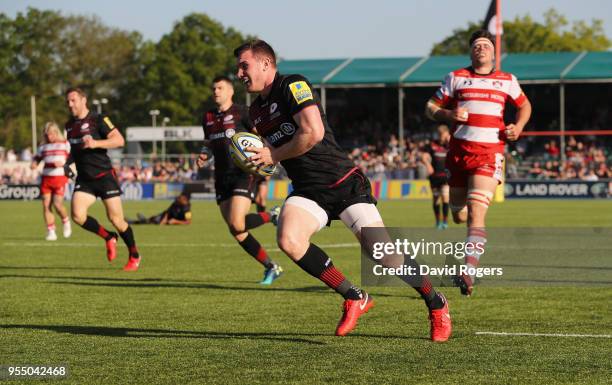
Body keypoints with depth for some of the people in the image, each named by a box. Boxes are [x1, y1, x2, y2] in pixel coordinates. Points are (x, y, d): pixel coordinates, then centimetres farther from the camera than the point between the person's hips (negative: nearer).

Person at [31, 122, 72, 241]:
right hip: (46, 178, 4)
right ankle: (51, 232, 1)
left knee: (57, 204, -14)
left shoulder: (65, 144, 4)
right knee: (46, 205, -4)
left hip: (60, 177, -4)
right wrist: (34, 163, -1)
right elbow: (37, 158, 22)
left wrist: (62, 163, -17)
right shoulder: (44, 146, 14)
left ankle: (66, 222, 15)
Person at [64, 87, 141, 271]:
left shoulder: (98, 120, -8)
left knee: (116, 219, -5)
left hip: (104, 176, -5)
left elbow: (119, 140, -16)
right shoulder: (69, 125, 12)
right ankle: (108, 238, 9)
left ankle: (134, 256, 15)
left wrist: (96, 143, -26)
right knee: (77, 215, -16)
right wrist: (68, 162, 9)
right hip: (84, 179, 5)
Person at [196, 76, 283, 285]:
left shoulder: (241, 113, -3)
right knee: (237, 233, 1)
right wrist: (203, 156, 5)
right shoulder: (208, 118, 14)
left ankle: (273, 216, 6)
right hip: (222, 178, 6)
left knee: (237, 224, -22)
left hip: (244, 174, -6)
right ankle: (271, 267, 12)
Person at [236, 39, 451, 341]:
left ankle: (436, 304, 12)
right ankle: (354, 298, -9)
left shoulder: (293, 85, -10)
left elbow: (313, 132, -23)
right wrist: (254, 160, 8)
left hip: (343, 182, -7)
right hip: (307, 192, 7)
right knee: (288, 240, -23)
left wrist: (272, 156, -13)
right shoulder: (256, 111, 15)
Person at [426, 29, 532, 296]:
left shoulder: (507, 81, 12)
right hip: (459, 151, 2)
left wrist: (518, 126, 7)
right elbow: (430, 107, 11)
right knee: (458, 217, 9)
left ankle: (468, 272, -25)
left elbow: (524, 106, 28)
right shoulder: (456, 78, 10)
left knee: (476, 214, -18)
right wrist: (448, 115, -10)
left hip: (490, 153, -2)